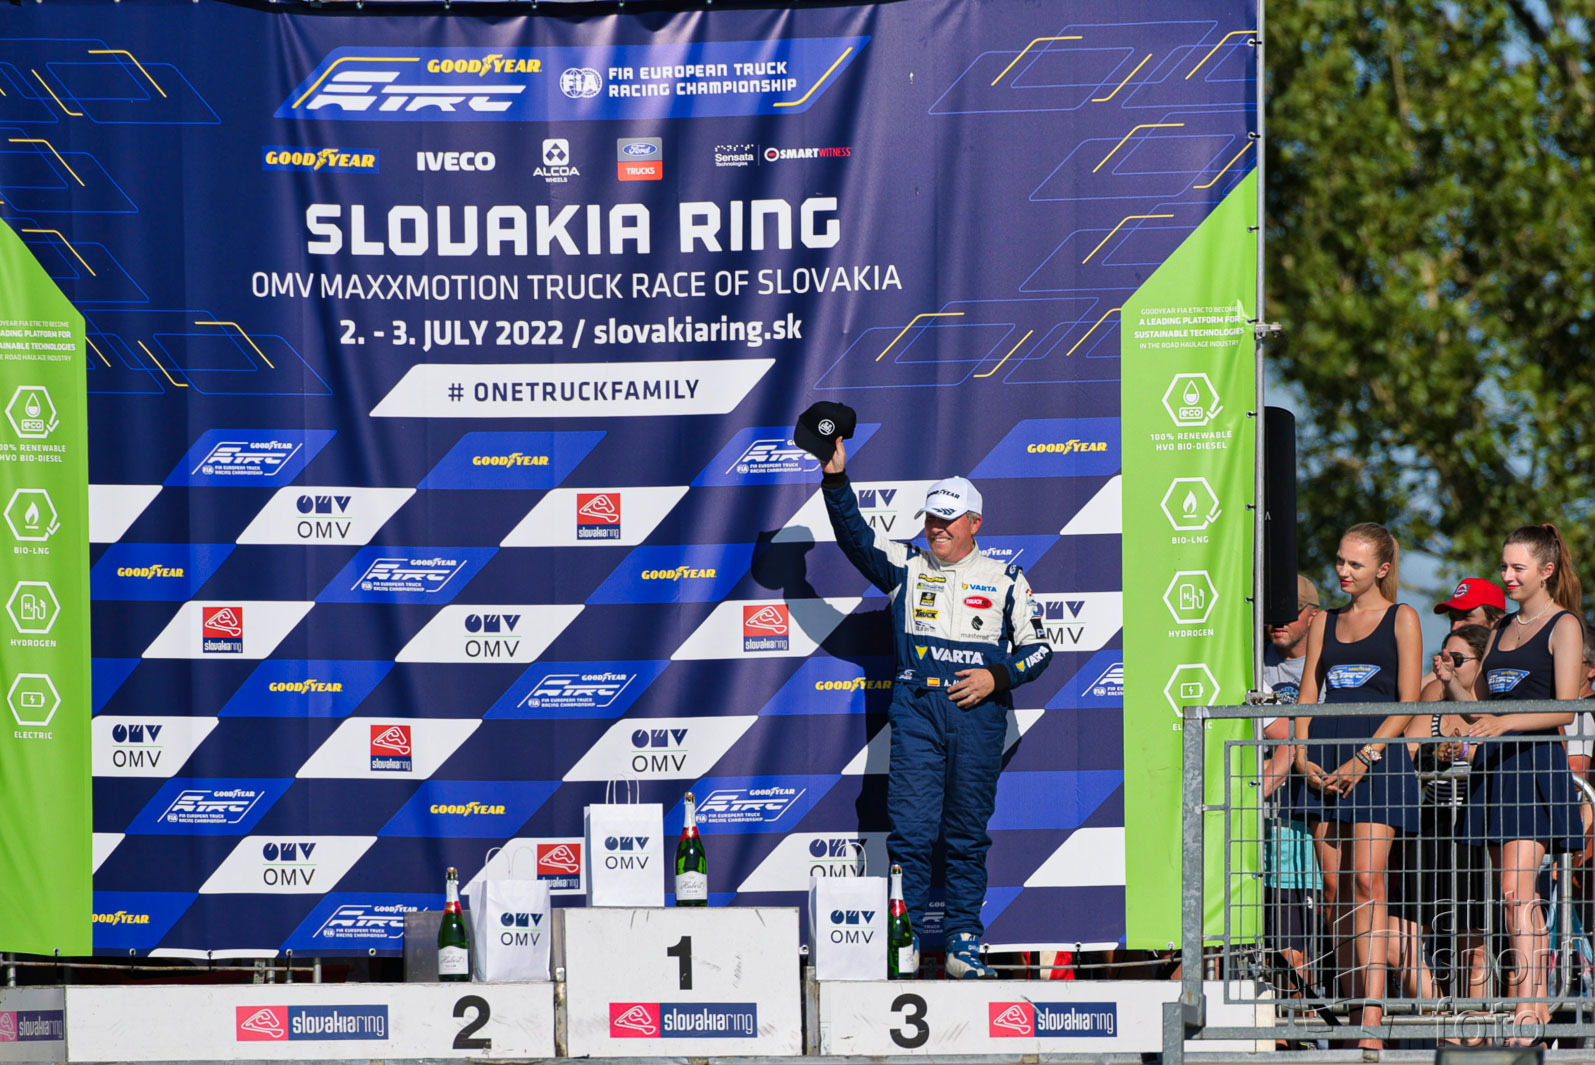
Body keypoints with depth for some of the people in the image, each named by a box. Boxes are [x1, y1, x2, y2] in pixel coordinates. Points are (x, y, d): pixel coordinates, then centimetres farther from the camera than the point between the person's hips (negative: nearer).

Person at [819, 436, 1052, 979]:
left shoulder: (1005, 580, 9)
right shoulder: (906, 566, 10)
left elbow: (1037, 648, 12)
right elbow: (854, 535, -1)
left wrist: (997, 676, -5)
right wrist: (836, 480, -14)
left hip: (978, 712, 0)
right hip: (916, 709, 0)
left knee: (968, 835, 4)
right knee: (910, 828, -7)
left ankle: (964, 942, 9)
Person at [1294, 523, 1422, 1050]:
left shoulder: (1401, 620, 4)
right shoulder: (1325, 623, 18)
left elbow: (1407, 704, -2)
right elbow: (1307, 696, 16)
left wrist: (1364, 758, -13)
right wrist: (1303, 755, -2)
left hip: (1379, 757, -5)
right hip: (1326, 763, 5)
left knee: (1367, 880, -17)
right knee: (1335, 886, 1)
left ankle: (1373, 1015, -23)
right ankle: (1354, 1008, 6)